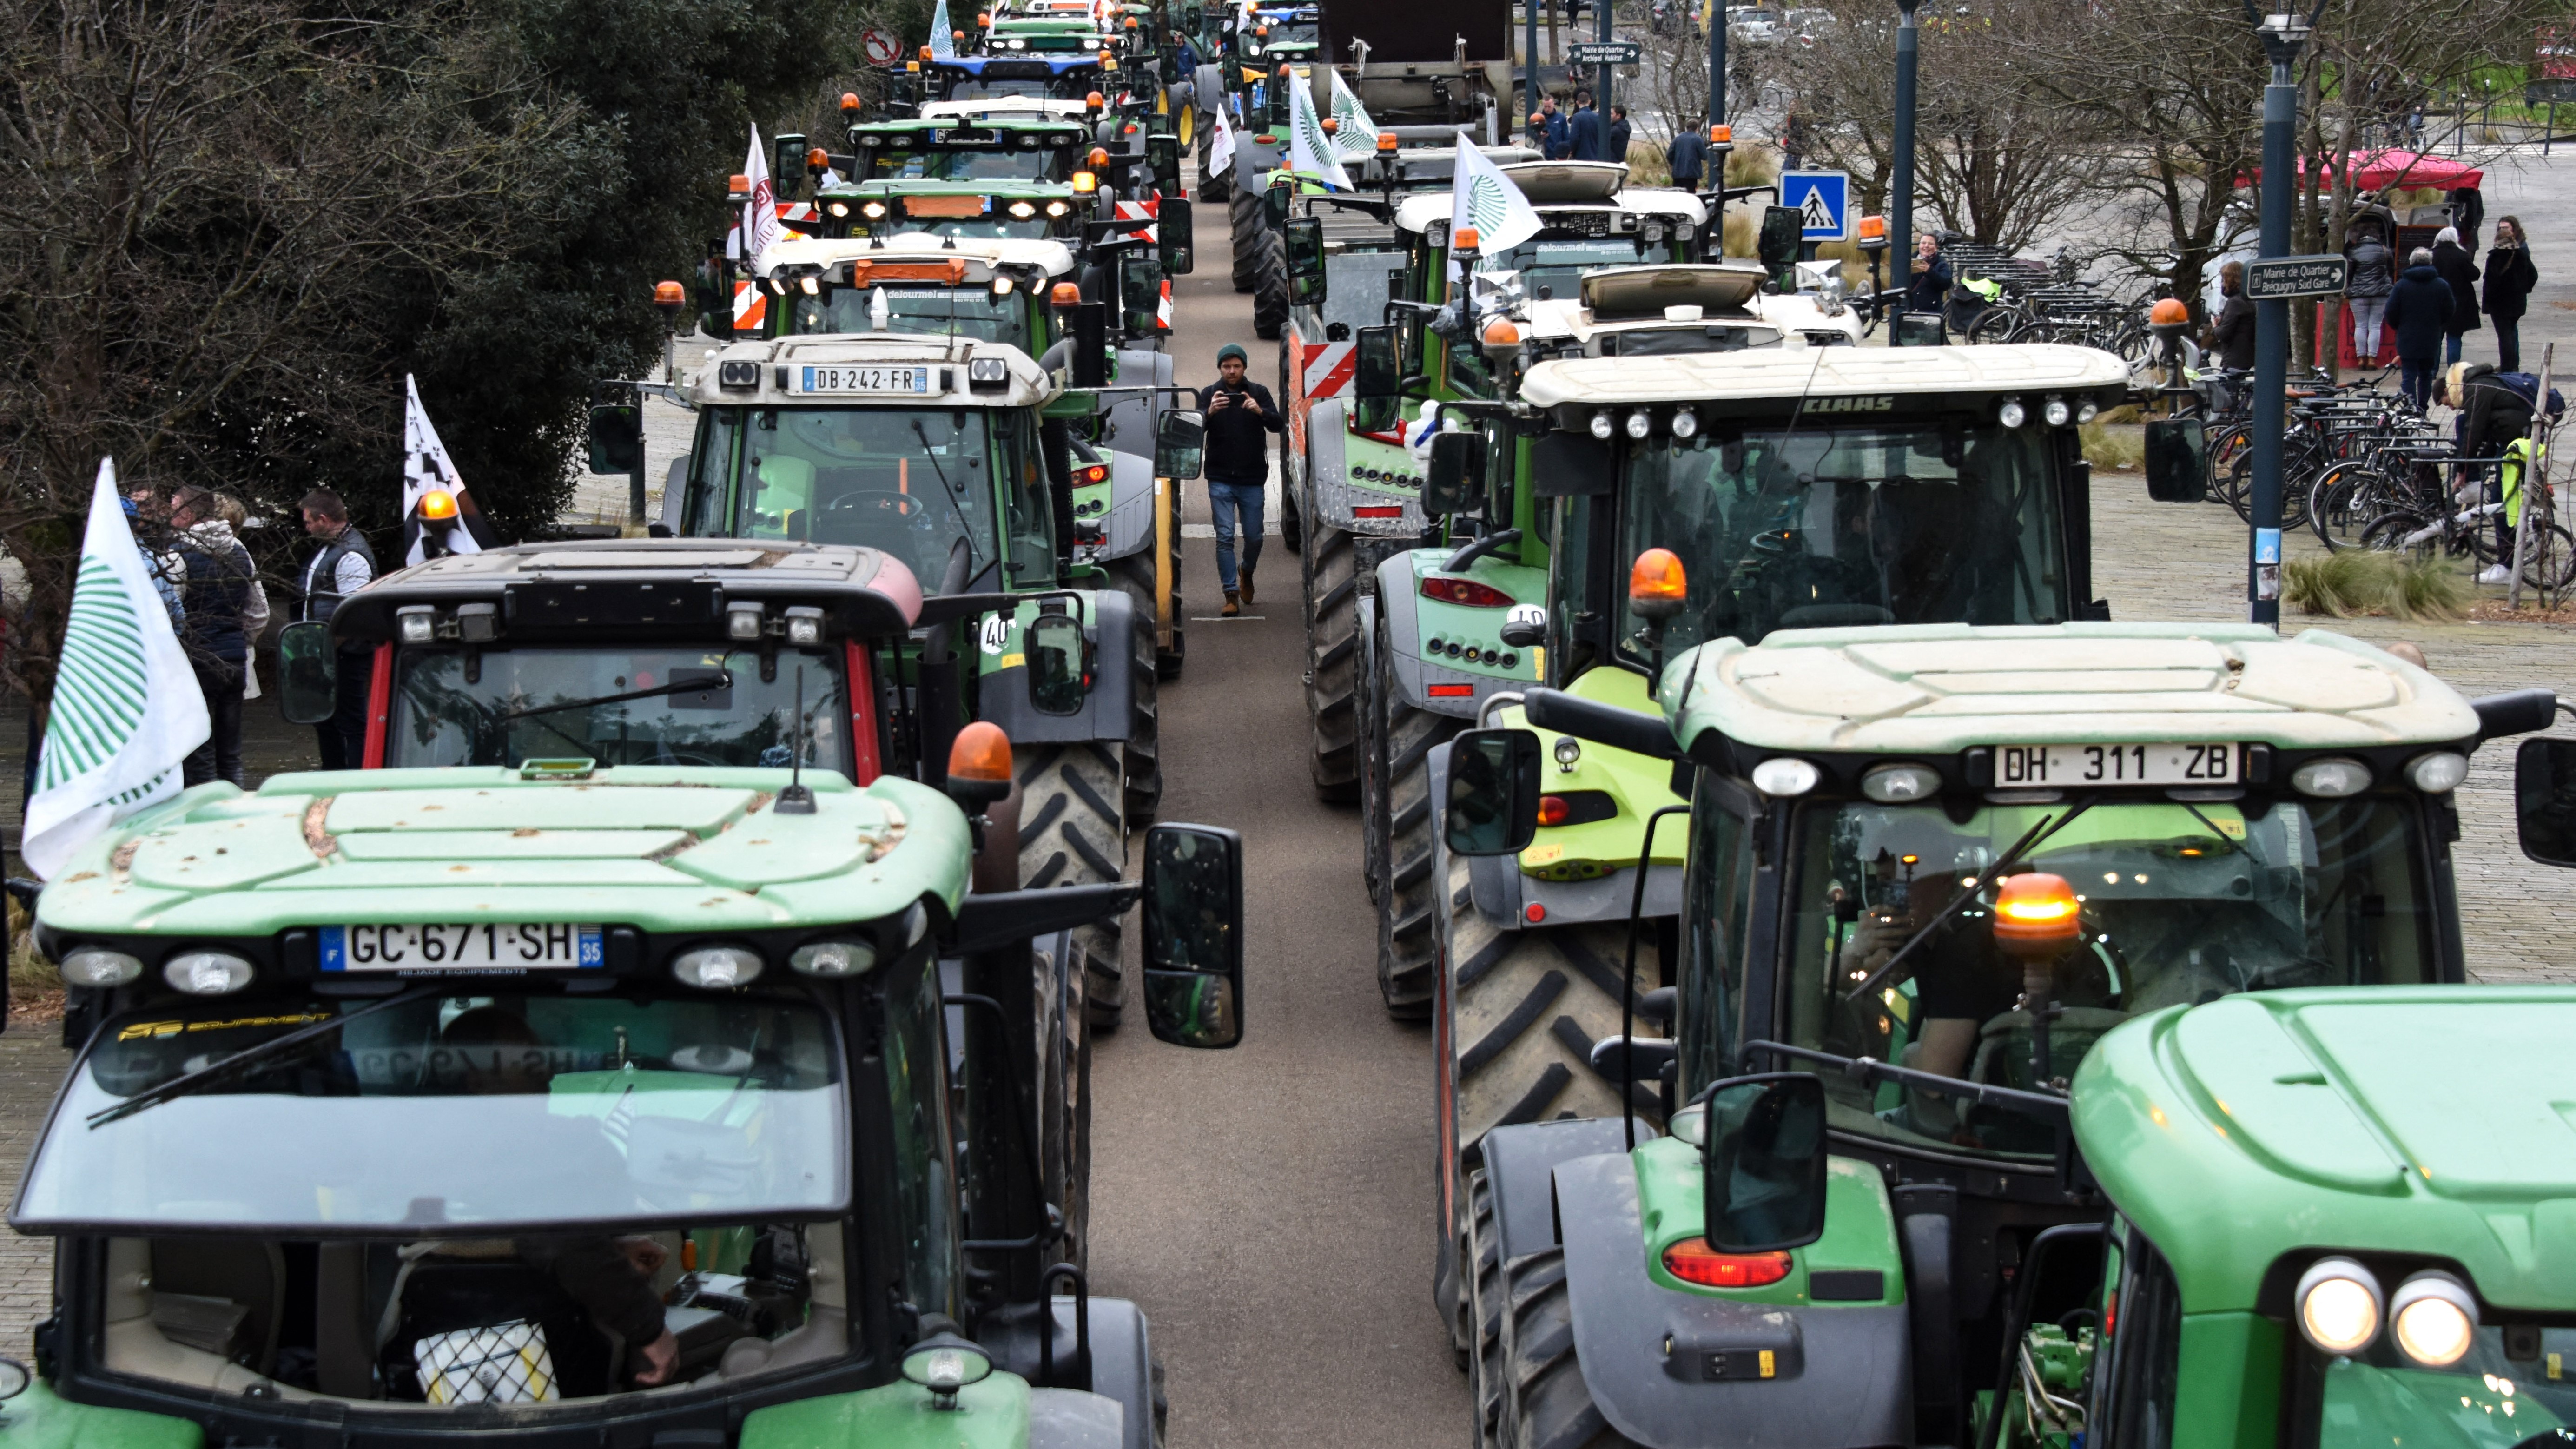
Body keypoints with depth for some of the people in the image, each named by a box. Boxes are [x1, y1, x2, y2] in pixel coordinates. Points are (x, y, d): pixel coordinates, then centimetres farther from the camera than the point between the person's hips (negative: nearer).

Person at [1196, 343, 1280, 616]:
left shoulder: (1258, 393, 4)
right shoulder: (1209, 394, 3)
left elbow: (1277, 425, -7)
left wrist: (1260, 411, -28)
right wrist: (1209, 413, -30)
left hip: (1252, 480, 1)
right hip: (1221, 480, -1)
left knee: (1254, 537, 6)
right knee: (1225, 537, -7)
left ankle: (1247, 572, 36)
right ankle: (1231, 596, -5)